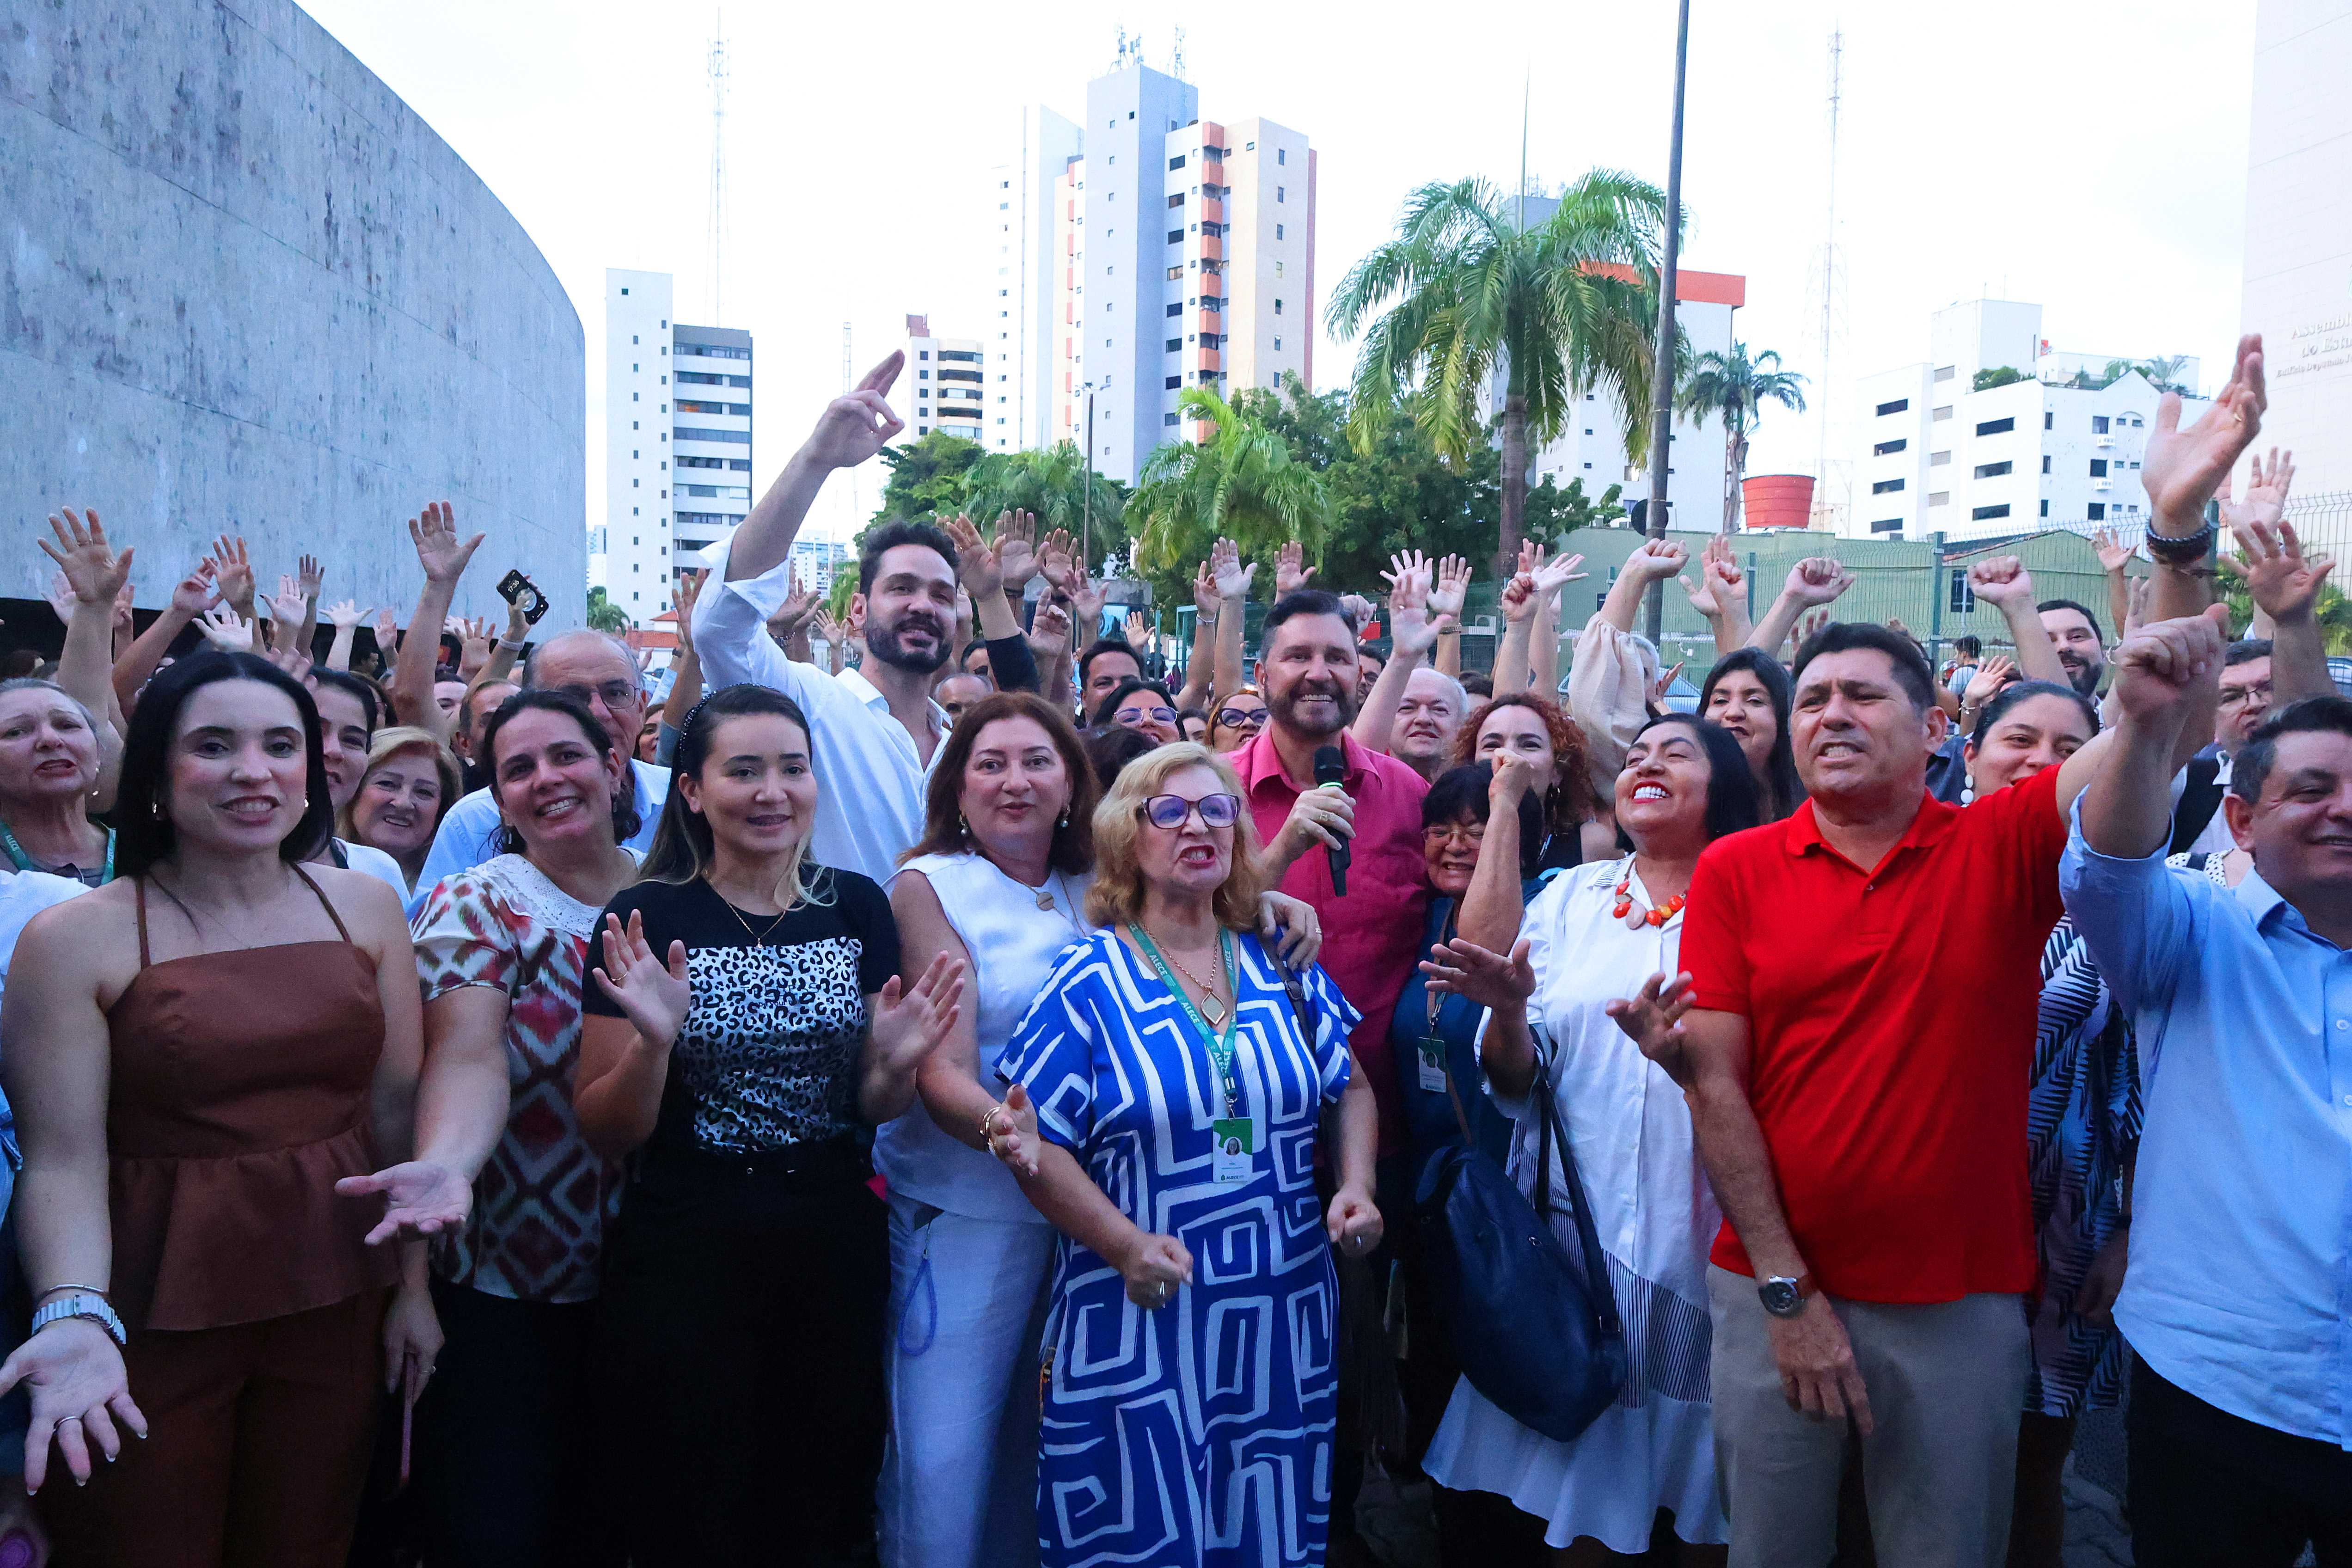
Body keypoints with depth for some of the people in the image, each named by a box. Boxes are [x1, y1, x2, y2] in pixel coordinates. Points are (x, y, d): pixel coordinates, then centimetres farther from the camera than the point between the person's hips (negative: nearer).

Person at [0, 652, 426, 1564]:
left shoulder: (364, 906, 2)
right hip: (156, 1317, -3)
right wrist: (75, 1317, -27)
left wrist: (414, 1283, 4)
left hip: (337, 1305, 3)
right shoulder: (74, 938, -8)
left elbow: (399, 1109, 4)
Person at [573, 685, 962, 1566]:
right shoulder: (648, 921, -7)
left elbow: (872, 1109, 8)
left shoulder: (856, 908, 2)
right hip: (686, 1261, -3)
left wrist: (896, 1063, -14)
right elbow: (607, 1136, -6)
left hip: (835, 1253, 3)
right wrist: (652, 1043, -24)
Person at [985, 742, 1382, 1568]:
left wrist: (1355, 1185, -3)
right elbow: (1038, 1142, -8)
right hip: (1141, 1317, -3)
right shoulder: (1089, 980, -6)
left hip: (1284, 1311, 4)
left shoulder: (1283, 967, 5)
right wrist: (1126, 1246, -20)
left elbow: (1349, 1088, 15)